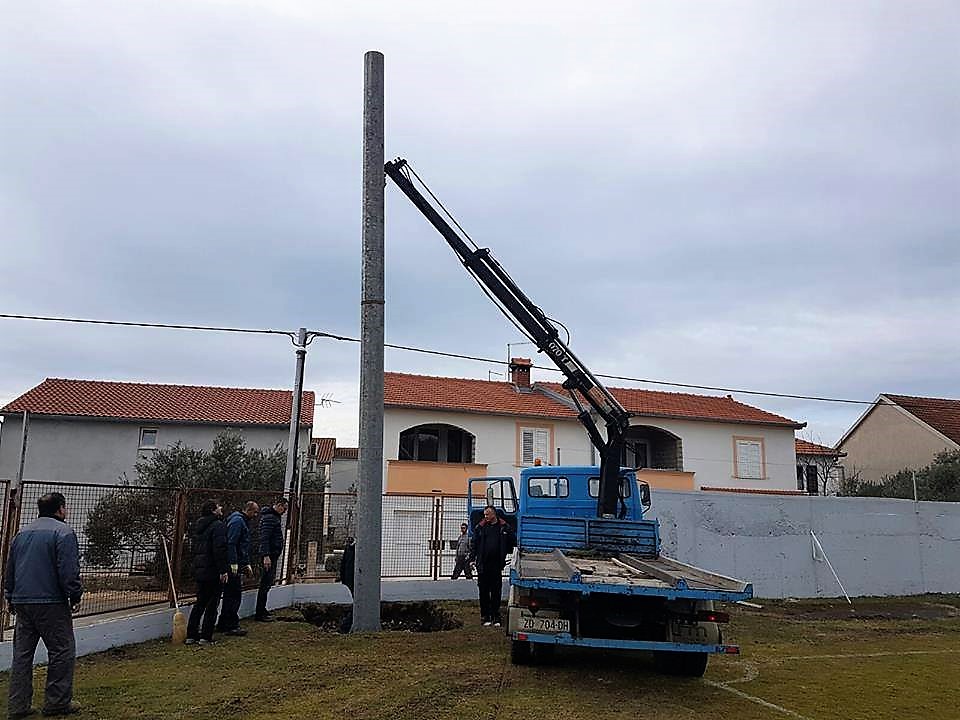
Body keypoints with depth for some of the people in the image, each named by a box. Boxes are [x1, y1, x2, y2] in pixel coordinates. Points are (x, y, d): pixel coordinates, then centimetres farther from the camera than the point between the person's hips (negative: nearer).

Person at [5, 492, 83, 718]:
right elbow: (68, 570, -14)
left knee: (22, 653, 11)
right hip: (50, 603, -7)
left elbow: (9, 571, 22)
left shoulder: (22, 533, 17)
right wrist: (75, 596, -4)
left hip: (21, 602, 8)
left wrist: (11, 598, 29)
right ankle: (57, 702, 2)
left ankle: (17, 706, 12)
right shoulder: (63, 532, -8)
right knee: (62, 651, 1)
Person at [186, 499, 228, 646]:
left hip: (199, 571, 8)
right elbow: (220, 550, -22)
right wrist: (223, 570, -20)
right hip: (213, 572, -8)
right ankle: (206, 637, 2)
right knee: (212, 605, 0)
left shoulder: (199, 526, 15)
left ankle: (191, 635, 16)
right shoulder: (218, 525, -14)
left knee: (200, 603, 15)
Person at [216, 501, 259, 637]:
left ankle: (223, 624, 21)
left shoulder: (244, 522, 21)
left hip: (236, 565, 10)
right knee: (234, 595, -7)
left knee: (230, 595, 14)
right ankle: (231, 626, -2)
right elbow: (231, 543, -21)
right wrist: (233, 563, -23)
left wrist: (247, 564, 23)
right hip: (233, 566, -10)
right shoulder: (237, 521, -12)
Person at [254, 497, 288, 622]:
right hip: (269, 555, -10)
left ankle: (262, 609, 25)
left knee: (267, 583, 16)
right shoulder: (269, 517, -16)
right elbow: (264, 538, -22)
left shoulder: (275, 516, 17)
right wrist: (266, 556, -26)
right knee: (265, 584, -7)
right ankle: (259, 614, -4)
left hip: (273, 554, 10)